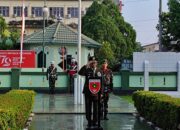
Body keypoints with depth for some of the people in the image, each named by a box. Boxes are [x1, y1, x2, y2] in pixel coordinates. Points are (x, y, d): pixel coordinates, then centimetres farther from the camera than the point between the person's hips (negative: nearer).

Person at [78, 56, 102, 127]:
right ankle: (89, 121, 12)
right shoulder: (87, 70, 2)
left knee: (96, 108, 5)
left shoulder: (99, 71, 6)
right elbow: (80, 73, -17)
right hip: (88, 91, 0)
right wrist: (86, 65, -23)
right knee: (88, 107, 4)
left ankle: (95, 121, 14)